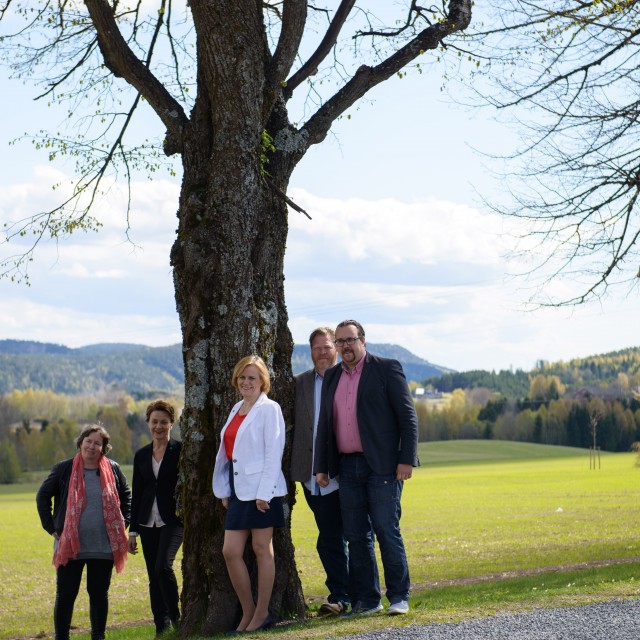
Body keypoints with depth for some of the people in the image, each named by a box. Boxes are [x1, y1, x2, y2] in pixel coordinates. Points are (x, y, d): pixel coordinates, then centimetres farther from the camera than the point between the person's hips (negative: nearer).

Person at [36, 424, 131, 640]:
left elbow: (127, 497, 19)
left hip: (104, 547, 2)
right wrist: (51, 527, 1)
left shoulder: (113, 469, 6)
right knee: (65, 594, 0)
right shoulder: (64, 469, 0)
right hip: (70, 546, -2)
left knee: (99, 594, 9)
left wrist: (123, 524, 9)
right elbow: (42, 496, 7)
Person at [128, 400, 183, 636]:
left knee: (163, 566, -22)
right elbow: (136, 494, 13)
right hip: (148, 523, 5)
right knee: (154, 576, 4)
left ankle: (176, 617, -5)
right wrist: (133, 530, 11)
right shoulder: (141, 455, 12)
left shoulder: (180, 450, -1)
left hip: (173, 520, -5)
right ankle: (162, 628, 10)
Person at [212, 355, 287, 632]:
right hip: (238, 489, 7)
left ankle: (261, 614, 9)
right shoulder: (237, 409, 16)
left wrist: (264, 493, -17)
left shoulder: (269, 409, -6)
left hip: (261, 488, -7)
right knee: (230, 551, 3)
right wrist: (224, 490, 12)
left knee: (262, 549, 0)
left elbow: (273, 453, -12)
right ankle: (248, 612, 14)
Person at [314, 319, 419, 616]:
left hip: (382, 466, -5)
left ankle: (399, 597, 2)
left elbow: (408, 417, -4)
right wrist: (321, 467, 14)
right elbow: (324, 424, 20)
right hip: (347, 466, 6)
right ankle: (368, 599, 11)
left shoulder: (387, 369, -1)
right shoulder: (331, 377, 15)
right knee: (355, 535, 5)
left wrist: (407, 459, -12)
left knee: (386, 530, -7)